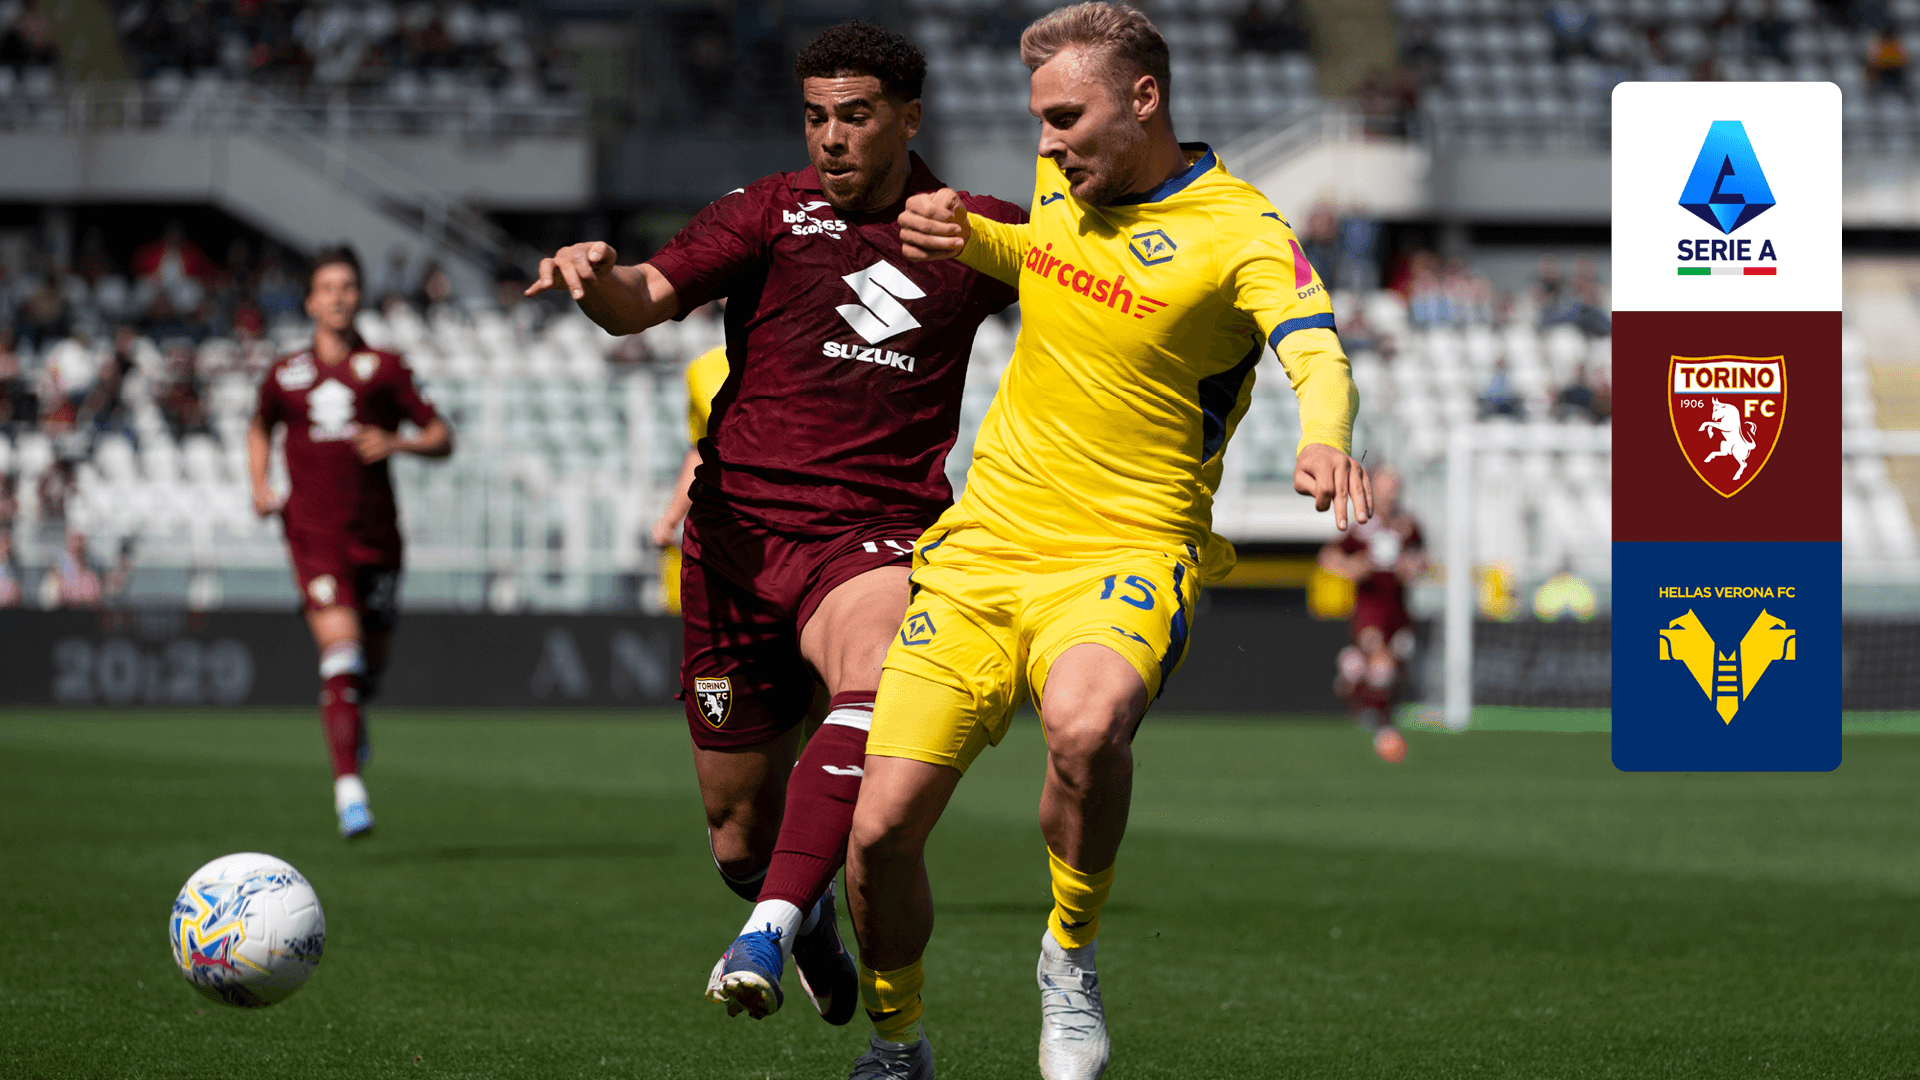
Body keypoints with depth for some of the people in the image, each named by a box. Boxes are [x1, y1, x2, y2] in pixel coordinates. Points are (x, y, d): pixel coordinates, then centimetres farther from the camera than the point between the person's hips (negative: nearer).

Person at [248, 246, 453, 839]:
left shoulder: (385, 369, 4)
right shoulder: (285, 375, 7)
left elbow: (443, 438, 5)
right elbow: (260, 428, 27)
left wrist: (397, 443, -15)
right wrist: (259, 486, 11)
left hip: (376, 534, 2)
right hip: (313, 531, -2)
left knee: (371, 659, 12)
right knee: (339, 647, -19)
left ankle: (351, 709, 50)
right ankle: (349, 787, -21)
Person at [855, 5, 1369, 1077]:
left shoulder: (1239, 229, -11)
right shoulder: (1059, 183, 9)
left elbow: (1317, 353, -29)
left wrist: (1326, 439, -52)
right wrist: (964, 234, 11)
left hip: (1127, 553, -5)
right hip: (985, 545, 6)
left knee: (1086, 728, -38)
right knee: (881, 829, -5)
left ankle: (1073, 953, -10)